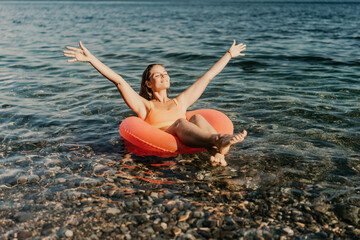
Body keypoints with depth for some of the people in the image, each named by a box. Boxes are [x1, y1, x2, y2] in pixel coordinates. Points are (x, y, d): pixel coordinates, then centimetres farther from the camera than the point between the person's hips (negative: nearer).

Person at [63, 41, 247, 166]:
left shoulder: (179, 102, 30)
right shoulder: (144, 105, 21)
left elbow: (208, 76, 36)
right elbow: (119, 80, 10)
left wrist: (229, 54, 42)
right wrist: (90, 59, 2)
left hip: (187, 142, 3)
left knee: (197, 118, -25)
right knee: (180, 122, -30)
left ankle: (216, 151, -54)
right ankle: (219, 141, -57)